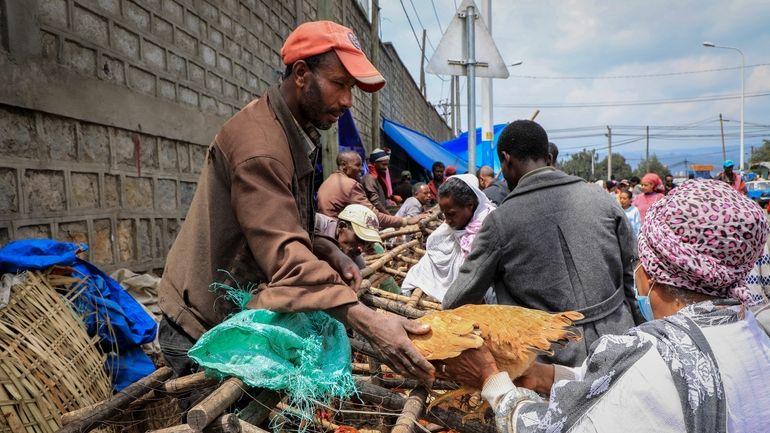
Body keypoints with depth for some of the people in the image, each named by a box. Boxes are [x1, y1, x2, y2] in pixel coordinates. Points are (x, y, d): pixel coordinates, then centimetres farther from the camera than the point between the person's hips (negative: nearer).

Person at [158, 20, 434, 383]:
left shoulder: (295, 134, 8)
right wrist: (368, 322, -45)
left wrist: (328, 252, -5)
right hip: (205, 330, -9)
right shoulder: (259, 141, -25)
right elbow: (282, 252, -36)